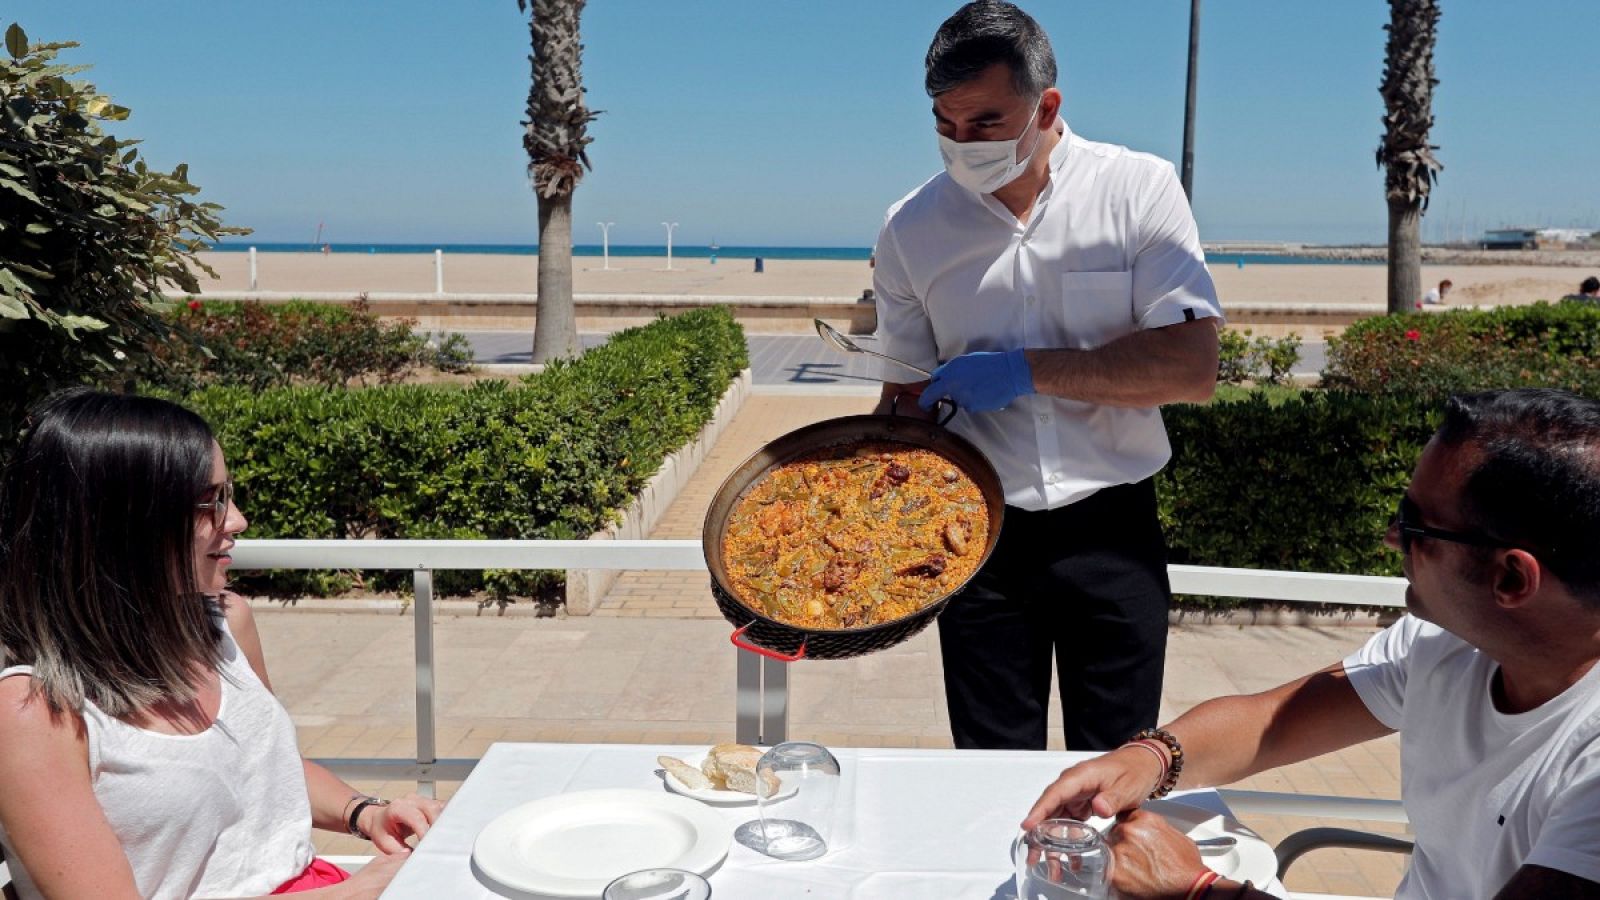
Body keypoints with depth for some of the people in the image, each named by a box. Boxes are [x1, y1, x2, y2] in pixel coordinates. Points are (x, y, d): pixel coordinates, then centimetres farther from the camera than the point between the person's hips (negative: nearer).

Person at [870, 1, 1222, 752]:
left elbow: (1193, 368, -12)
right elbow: (907, 396, 6)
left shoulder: (1139, 189, -6)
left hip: (1111, 529, -1)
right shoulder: (911, 227, -1)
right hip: (977, 536, 1)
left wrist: (1028, 370, -18)